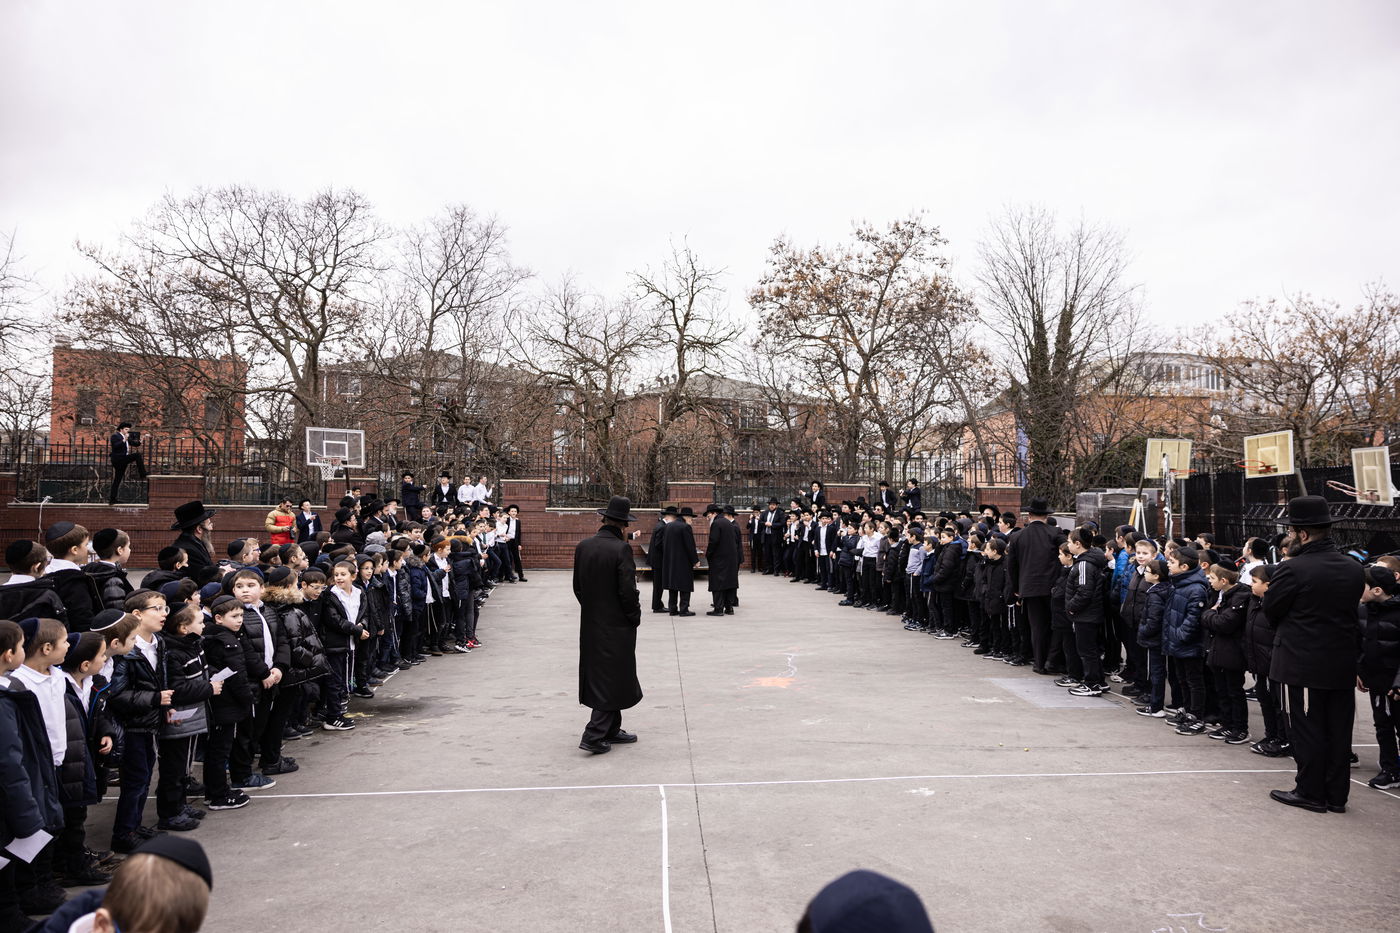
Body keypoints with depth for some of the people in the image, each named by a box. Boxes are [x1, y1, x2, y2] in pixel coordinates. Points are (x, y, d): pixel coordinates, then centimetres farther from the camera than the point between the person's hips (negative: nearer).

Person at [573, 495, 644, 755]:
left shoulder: (583, 546, 2)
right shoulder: (621, 549, -18)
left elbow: (577, 586, 8)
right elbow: (628, 591, -19)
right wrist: (635, 617, -4)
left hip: (591, 624, 7)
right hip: (616, 626, -7)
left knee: (600, 677, 16)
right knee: (613, 678, 2)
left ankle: (611, 730, 27)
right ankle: (594, 736, -1)